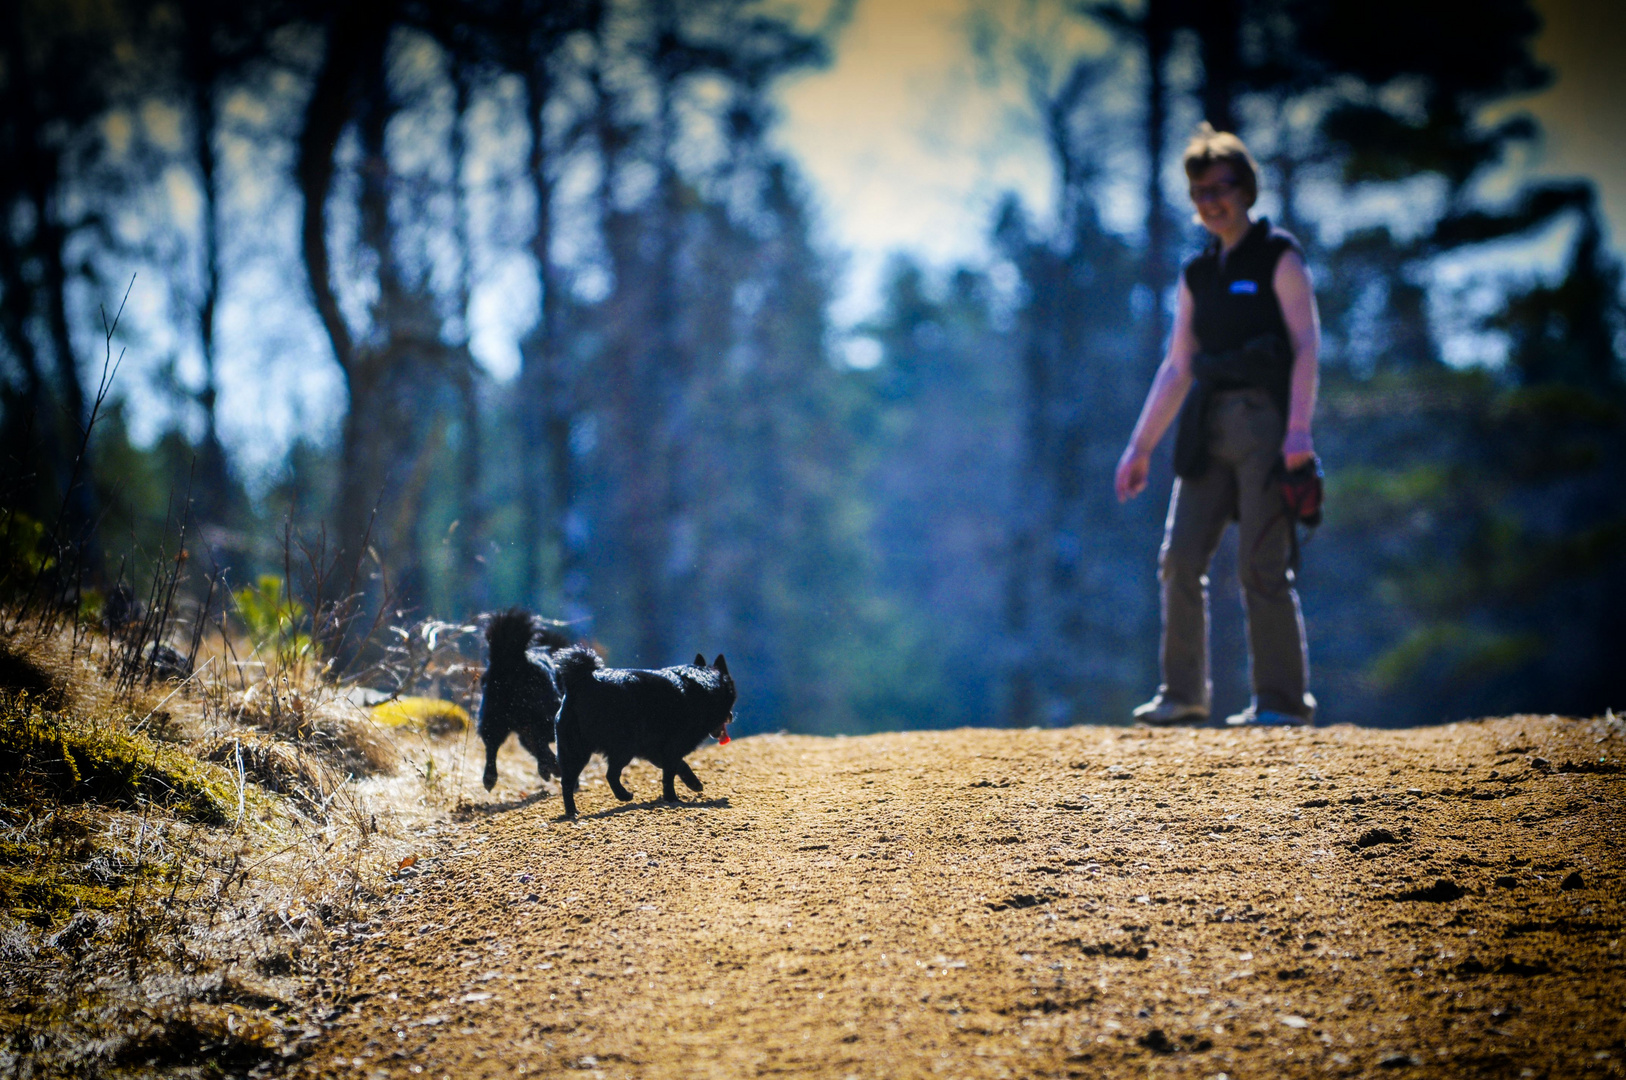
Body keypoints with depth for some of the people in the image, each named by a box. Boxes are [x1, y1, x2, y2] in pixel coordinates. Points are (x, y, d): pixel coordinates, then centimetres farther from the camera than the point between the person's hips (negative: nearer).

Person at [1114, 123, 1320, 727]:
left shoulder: (1279, 258, 1)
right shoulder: (1196, 275, 18)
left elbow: (1306, 344, -7)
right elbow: (1176, 368, 19)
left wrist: (1298, 429, -18)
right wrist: (1141, 446, 14)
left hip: (1265, 421, -6)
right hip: (1211, 427, 6)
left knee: (1261, 565, -9)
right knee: (1180, 558, -2)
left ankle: (1284, 699, -2)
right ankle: (1182, 693, 7)